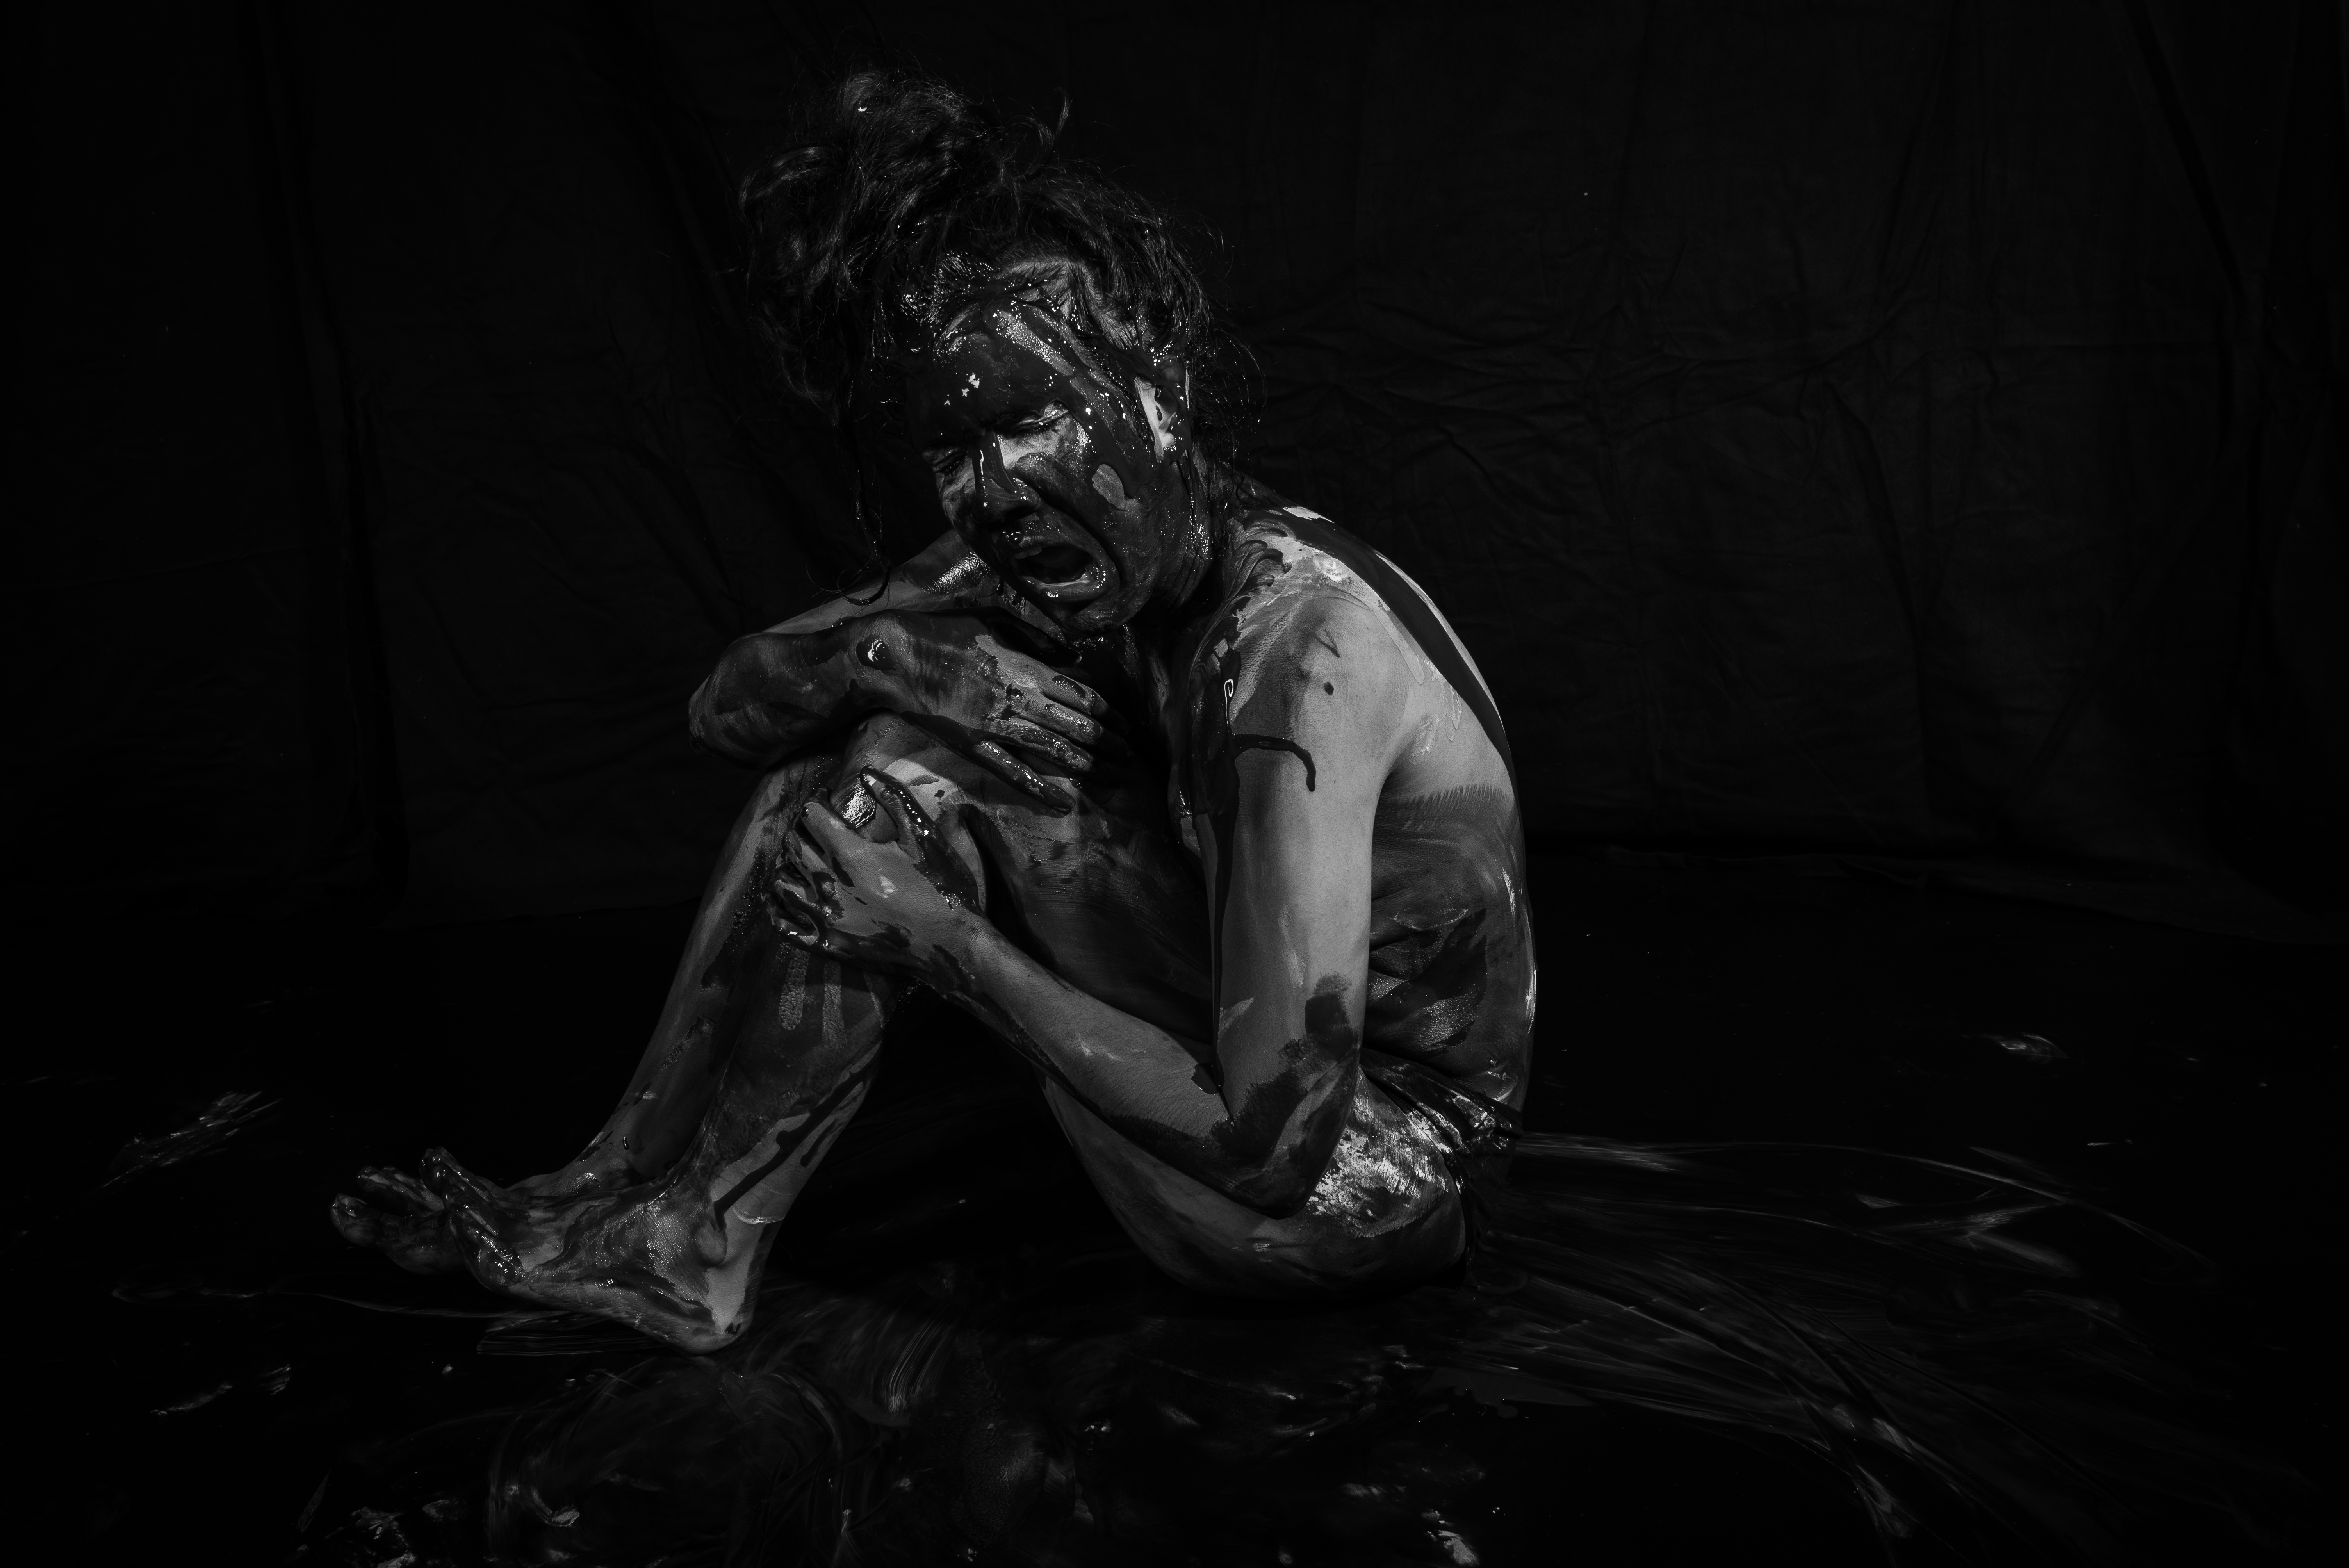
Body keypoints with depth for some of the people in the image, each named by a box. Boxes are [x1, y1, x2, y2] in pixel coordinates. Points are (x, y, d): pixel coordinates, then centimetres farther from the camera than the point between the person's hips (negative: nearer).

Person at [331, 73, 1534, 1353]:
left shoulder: (1297, 647, -29)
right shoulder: (1059, 553, -6)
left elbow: (1275, 1142, -30)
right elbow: (725, 706, -3)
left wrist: (946, 938, -24)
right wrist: (876, 654, -26)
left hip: (1350, 1186, -7)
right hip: (1271, 1045, 7)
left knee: (914, 779, -18)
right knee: (903, 722, -5)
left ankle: (669, 1237, 2)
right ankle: (673, 1227, 4)